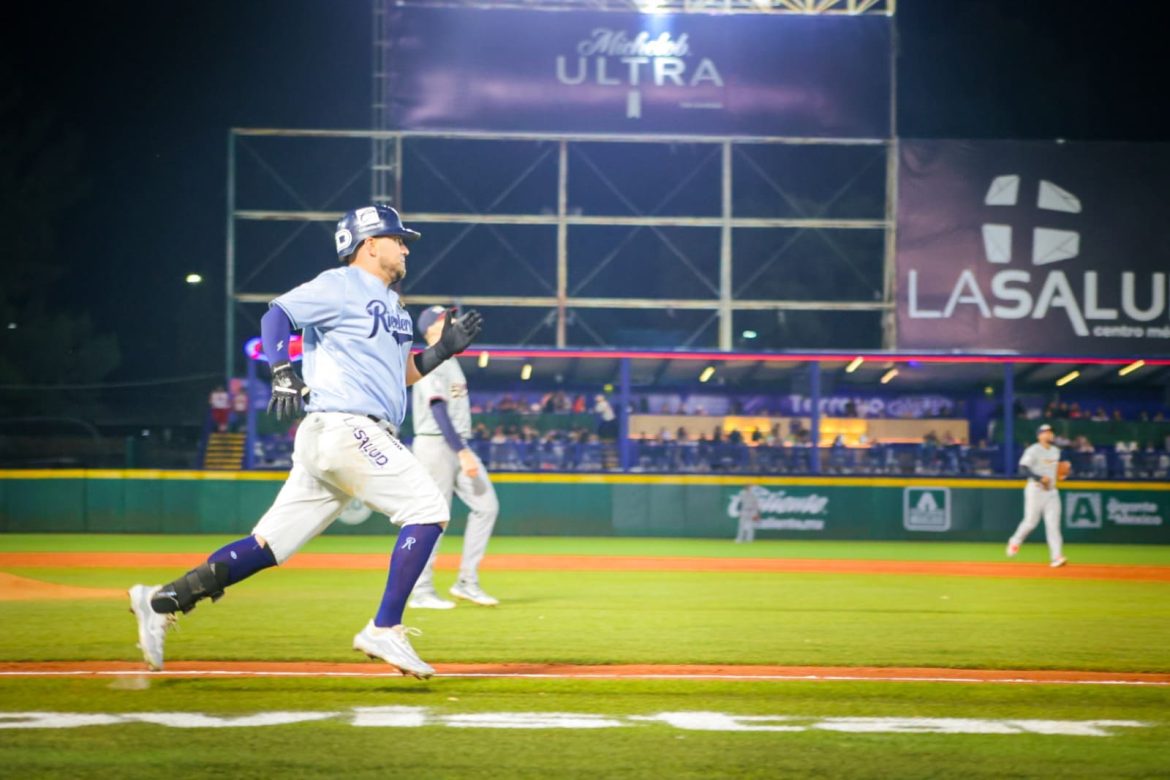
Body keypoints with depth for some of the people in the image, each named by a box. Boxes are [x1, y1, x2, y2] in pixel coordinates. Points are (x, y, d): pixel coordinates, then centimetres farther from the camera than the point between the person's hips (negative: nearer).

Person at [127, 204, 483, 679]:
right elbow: (276, 315, -12)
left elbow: (403, 373, 28)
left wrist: (445, 349, 13)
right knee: (427, 509, -13)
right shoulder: (340, 286, -3)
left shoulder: (391, 305, 25)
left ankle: (163, 602, 5)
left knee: (270, 545, 5)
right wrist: (282, 374, -27)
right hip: (344, 427, -9)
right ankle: (385, 631, -14)